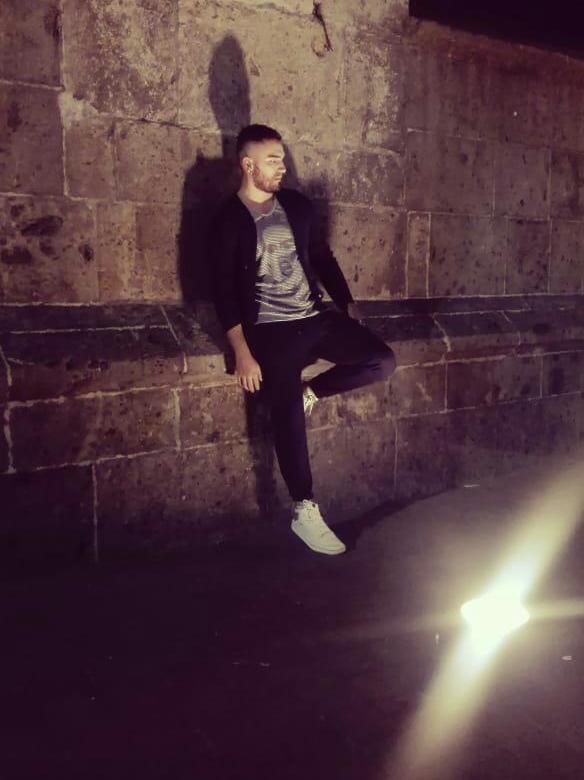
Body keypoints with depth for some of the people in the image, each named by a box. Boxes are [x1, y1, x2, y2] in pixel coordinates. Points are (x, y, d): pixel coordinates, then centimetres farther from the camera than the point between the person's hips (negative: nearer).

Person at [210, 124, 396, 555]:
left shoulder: (297, 205, 11)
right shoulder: (229, 220, -4)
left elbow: (321, 255, 20)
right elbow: (224, 291, -9)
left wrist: (347, 302, 10)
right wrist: (243, 353, -16)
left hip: (317, 318, 5)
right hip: (271, 329, -5)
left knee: (383, 361, -9)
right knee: (287, 412, -14)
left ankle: (311, 392, 10)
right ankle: (305, 511, -1)